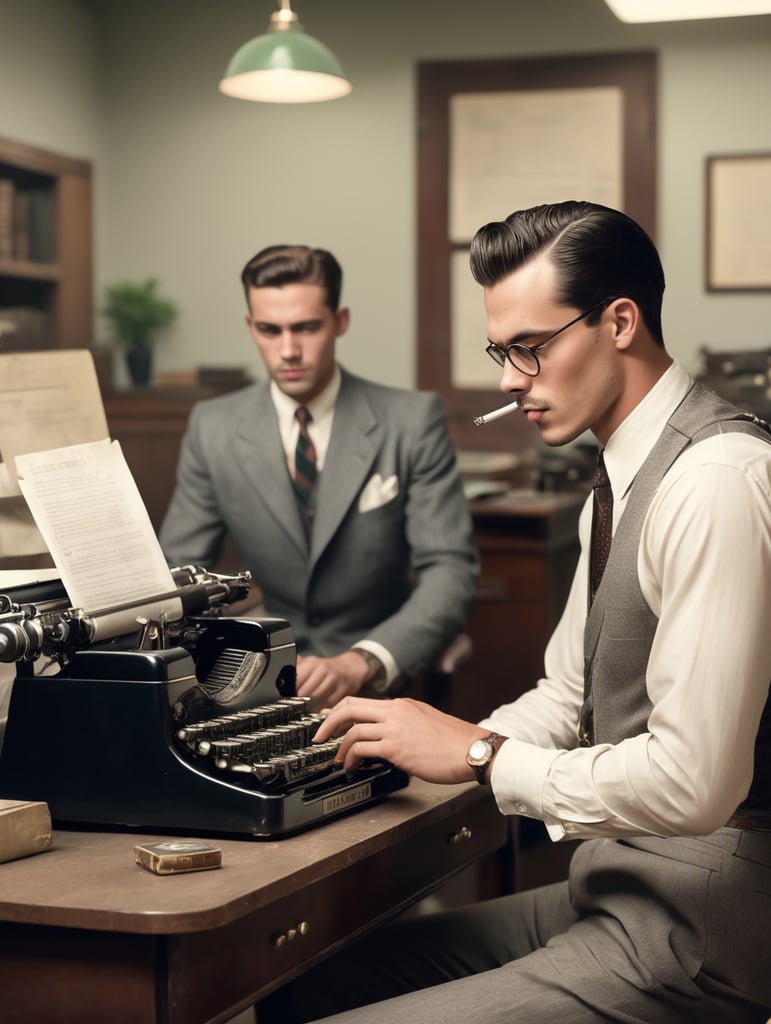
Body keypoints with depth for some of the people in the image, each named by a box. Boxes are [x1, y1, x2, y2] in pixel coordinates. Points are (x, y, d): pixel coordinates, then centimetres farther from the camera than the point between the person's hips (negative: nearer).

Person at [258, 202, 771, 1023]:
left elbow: (693, 780, -25)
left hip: (685, 930, -9)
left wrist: (481, 755, -15)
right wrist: (435, 742, 3)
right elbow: (565, 699, 20)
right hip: (615, 892, 9)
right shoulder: (626, 480, 13)